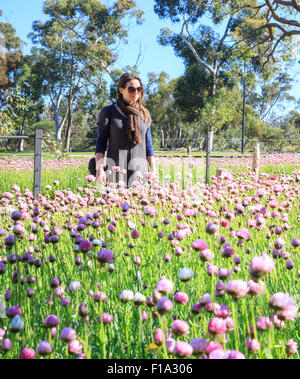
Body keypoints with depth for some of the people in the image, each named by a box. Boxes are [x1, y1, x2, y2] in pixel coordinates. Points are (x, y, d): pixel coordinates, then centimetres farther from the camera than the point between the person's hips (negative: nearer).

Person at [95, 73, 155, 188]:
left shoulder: (145, 113, 15)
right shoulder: (109, 111, 5)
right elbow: (101, 143, 3)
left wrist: (153, 172, 11)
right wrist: (99, 169, -9)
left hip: (139, 170, 3)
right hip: (116, 170, -3)